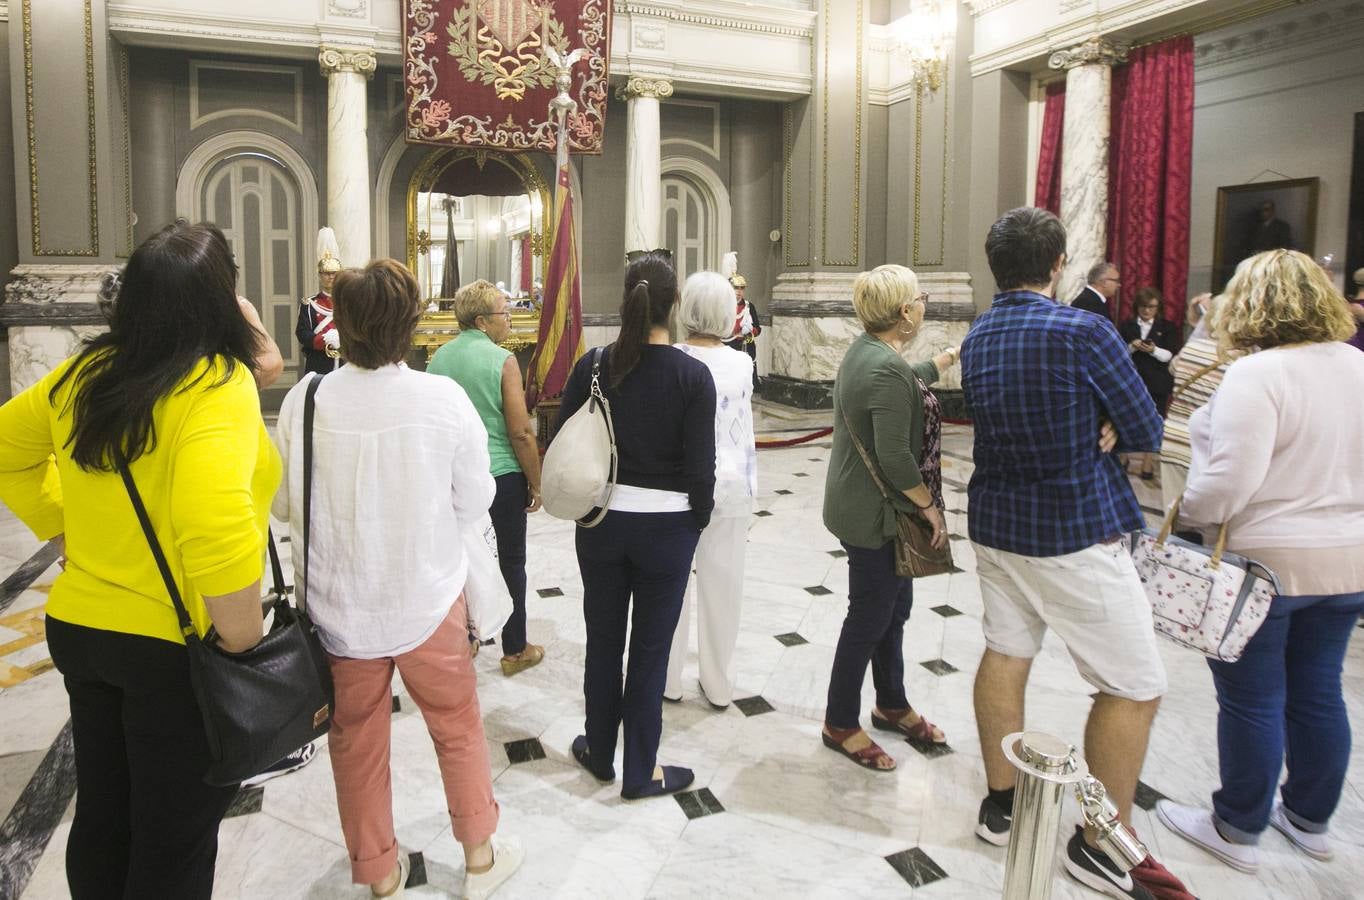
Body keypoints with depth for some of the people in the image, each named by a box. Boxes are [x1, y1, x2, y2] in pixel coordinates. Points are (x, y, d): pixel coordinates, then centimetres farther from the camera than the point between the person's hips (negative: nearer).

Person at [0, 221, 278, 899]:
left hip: (80, 626, 7)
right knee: (174, 845, 12)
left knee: (102, 820, 25)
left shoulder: (85, 373, 1)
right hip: (175, 646, -7)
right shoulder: (217, 384, -21)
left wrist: (64, 528, 15)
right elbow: (215, 527, -33)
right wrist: (244, 648, -22)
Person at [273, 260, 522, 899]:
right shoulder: (444, 398, -17)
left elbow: (283, 502, -2)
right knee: (458, 727, 20)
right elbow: (475, 500, -7)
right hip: (429, 600, -1)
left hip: (338, 606, 1)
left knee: (357, 739, 20)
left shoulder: (306, 400, -14)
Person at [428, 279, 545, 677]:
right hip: (502, 476, -5)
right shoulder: (502, 360, -15)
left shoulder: (438, 358, 3)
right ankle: (515, 651, 18)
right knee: (511, 562, 8)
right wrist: (535, 483, -6)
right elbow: (521, 432, -16)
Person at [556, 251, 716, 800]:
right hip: (666, 525, -2)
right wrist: (699, 519, 5)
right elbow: (701, 465, -11)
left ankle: (599, 752, 35)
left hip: (601, 521, 3)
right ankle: (640, 772, 23)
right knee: (650, 649, 9)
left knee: (603, 640, 18)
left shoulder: (593, 365, -5)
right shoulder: (692, 375, -12)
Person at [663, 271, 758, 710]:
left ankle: (669, 680, 23)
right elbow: (746, 436, 3)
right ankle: (719, 685, 22)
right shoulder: (741, 364, -4)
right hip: (730, 483, 2)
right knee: (722, 586, 10)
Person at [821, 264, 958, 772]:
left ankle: (891, 705, 38)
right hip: (875, 515, -10)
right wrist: (931, 507, -16)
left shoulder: (868, 351, 6)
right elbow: (895, 456, -28)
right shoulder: (886, 371, -25)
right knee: (870, 616, 4)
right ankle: (840, 725, 20)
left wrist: (949, 358, 38)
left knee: (893, 607, 21)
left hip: (865, 507, 10)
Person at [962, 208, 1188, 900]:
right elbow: (1146, 434, -11)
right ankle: (1101, 844, 14)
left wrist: (1095, 426, -1)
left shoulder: (976, 339, 4)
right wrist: (1108, 427, 5)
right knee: (1134, 689, 5)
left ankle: (1000, 802, 27)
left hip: (996, 524, 8)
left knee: (1005, 654, 16)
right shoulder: (1084, 331, -18)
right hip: (1077, 533, -7)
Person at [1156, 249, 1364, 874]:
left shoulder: (1256, 374, -20)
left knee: (1251, 700, 6)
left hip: (1262, 563, -7)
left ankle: (1238, 830, 22)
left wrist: (1188, 508, -10)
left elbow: (1230, 482, -27)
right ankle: (1310, 820, 35)